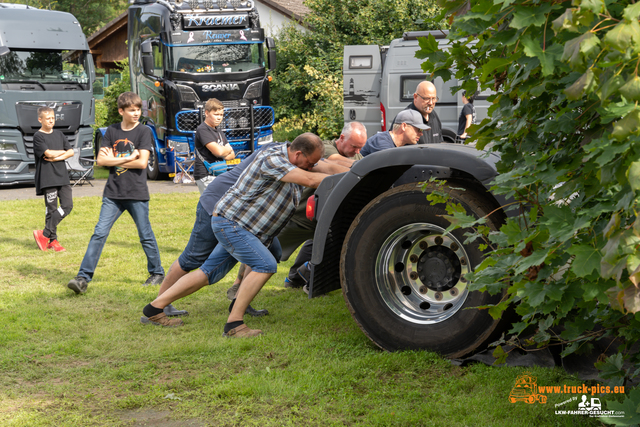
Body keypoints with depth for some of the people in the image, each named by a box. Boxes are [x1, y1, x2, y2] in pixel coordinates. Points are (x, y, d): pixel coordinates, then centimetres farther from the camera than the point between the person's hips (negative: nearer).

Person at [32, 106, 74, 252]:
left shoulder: (59, 134, 15)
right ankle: (52, 240, 4)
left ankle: (45, 234, 6)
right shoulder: (38, 136, -4)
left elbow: (71, 152, 8)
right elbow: (49, 153, -15)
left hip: (62, 176, 6)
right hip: (47, 178, -6)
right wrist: (63, 151, 1)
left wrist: (57, 157, -7)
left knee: (67, 205, -3)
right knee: (52, 209, -6)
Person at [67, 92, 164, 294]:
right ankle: (83, 277, -6)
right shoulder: (112, 131, 8)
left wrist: (114, 160, -5)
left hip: (137, 194, -3)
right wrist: (128, 158, -9)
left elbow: (142, 163, -12)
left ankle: (157, 272, 25)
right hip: (113, 194, 3)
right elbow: (101, 160, 0)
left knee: (146, 235, 7)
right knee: (99, 233, -5)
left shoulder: (144, 131, -3)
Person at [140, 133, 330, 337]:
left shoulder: (292, 160, 6)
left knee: (209, 272, 13)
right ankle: (233, 324, -19)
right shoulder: (272, 158, -22)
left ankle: (155, 308, 19)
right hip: (229, 222, -10)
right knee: (265, 265, -20)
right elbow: (310, 180, -27)